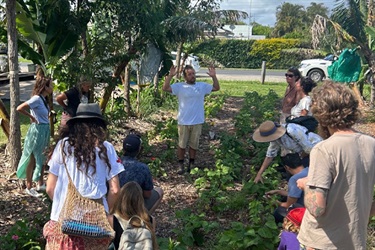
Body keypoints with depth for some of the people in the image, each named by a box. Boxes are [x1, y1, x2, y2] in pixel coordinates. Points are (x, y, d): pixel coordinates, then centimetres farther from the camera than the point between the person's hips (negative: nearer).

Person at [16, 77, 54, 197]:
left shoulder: (44, 99, 6)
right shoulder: (37, 99, -20)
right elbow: (19, 108, -26)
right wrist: (32, 118, -15)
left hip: (44, 131, 9)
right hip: (37, 131, -9)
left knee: (42, 159, 17)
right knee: (32, 159, 2)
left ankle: (40, 184, 29)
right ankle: (29, 187, 13)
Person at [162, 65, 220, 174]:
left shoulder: (202, 86, 2)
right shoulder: (179, 86, -7)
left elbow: (216, 88, 8)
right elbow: (165, 88, -16)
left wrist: (214, 76, -7)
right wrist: (170, 76, -27)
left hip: (197, 122, 2)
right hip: (183, 122, -2)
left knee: (194, 144, 14)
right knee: (182, 144, 8)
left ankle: (191, 164, 30)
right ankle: (181, 165, 23)